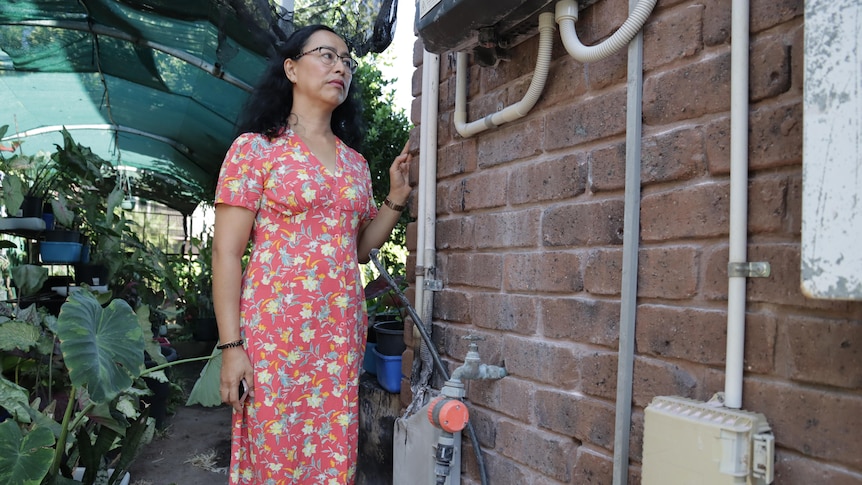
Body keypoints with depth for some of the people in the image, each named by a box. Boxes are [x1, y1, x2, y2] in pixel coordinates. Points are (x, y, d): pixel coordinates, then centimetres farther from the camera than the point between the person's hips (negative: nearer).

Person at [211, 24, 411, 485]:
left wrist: (396, 198, 5)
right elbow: (226, 252, -6)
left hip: (342, 334, 5)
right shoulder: (256, 147, -1)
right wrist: (231, 346, -12)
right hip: (274, 329, -4)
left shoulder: (355, 162, 13)